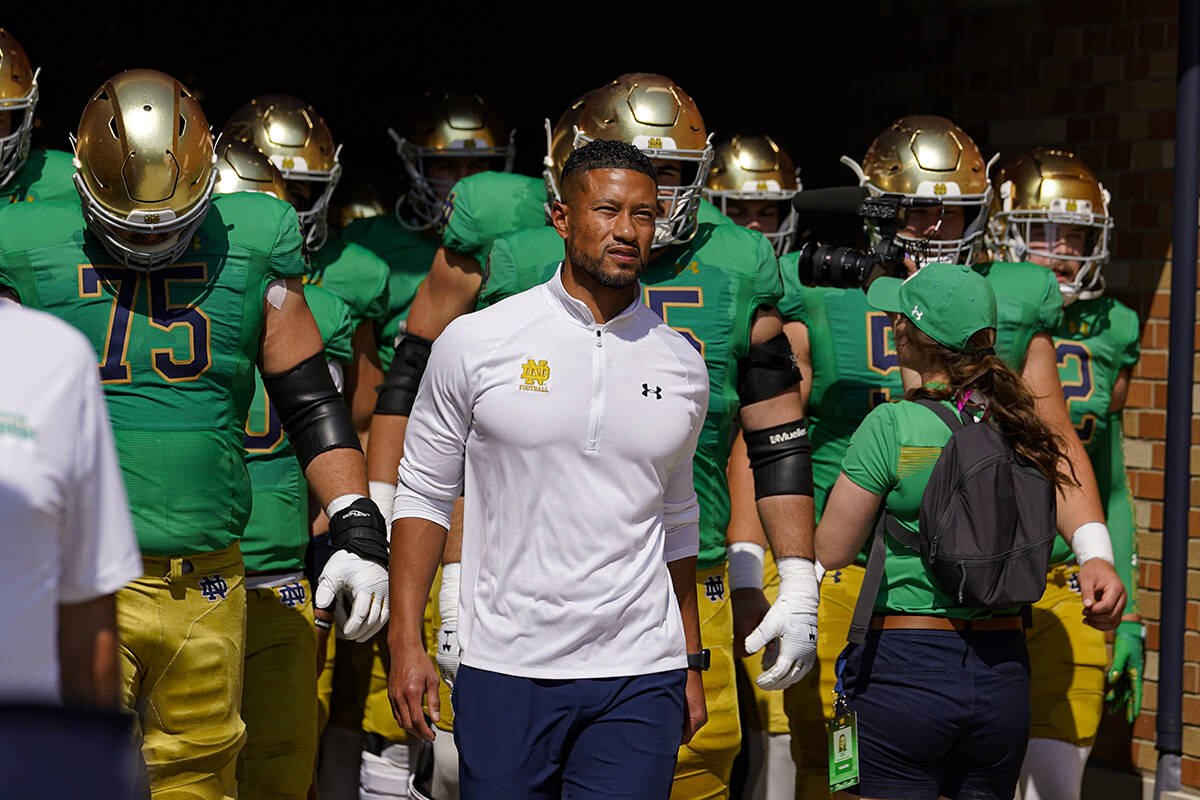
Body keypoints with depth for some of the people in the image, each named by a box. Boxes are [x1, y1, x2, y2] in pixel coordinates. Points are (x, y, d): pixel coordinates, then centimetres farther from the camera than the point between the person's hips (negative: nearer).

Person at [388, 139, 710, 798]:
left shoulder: (682, 368, 8)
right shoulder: (475, 343, -1)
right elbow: (424, 494, 4)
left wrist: (691, 660, 18)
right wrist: (405, 642, -3)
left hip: (639, 677, 2)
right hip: (506, 669, -2)